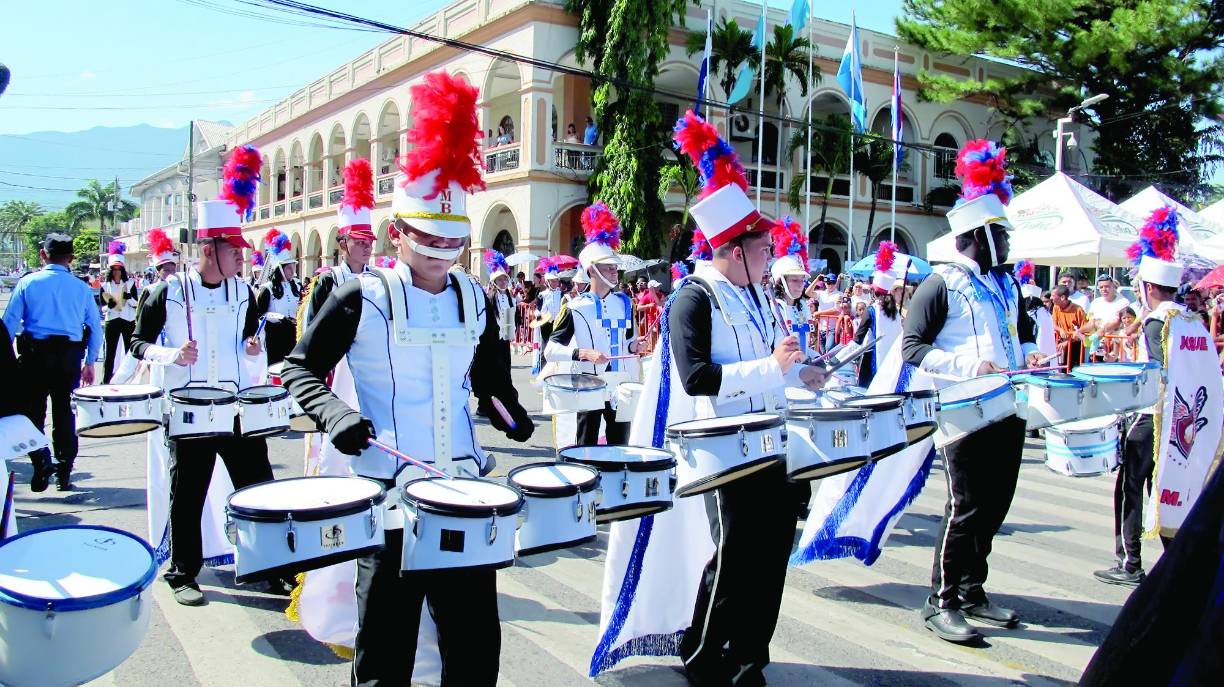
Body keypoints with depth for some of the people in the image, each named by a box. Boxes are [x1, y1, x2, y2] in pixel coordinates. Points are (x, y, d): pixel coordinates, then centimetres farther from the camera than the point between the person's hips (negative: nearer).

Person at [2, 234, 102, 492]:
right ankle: (64, 474, 14)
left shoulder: (28, 282, -1)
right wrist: (90, 362, 15)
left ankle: (41, 461, -10)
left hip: (35, 354, -2)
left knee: (32, 411, 9)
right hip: (70, 356, 2)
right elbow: (95, 327, 7)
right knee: (65, 415, 11)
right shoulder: (82, 287, 5)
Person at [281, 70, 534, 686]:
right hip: (388, 492, -3)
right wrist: (336, 415, -18)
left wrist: (507, 411, -1)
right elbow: (301, 368, 1)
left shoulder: (476, 301, 6)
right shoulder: (361, 300, -6)